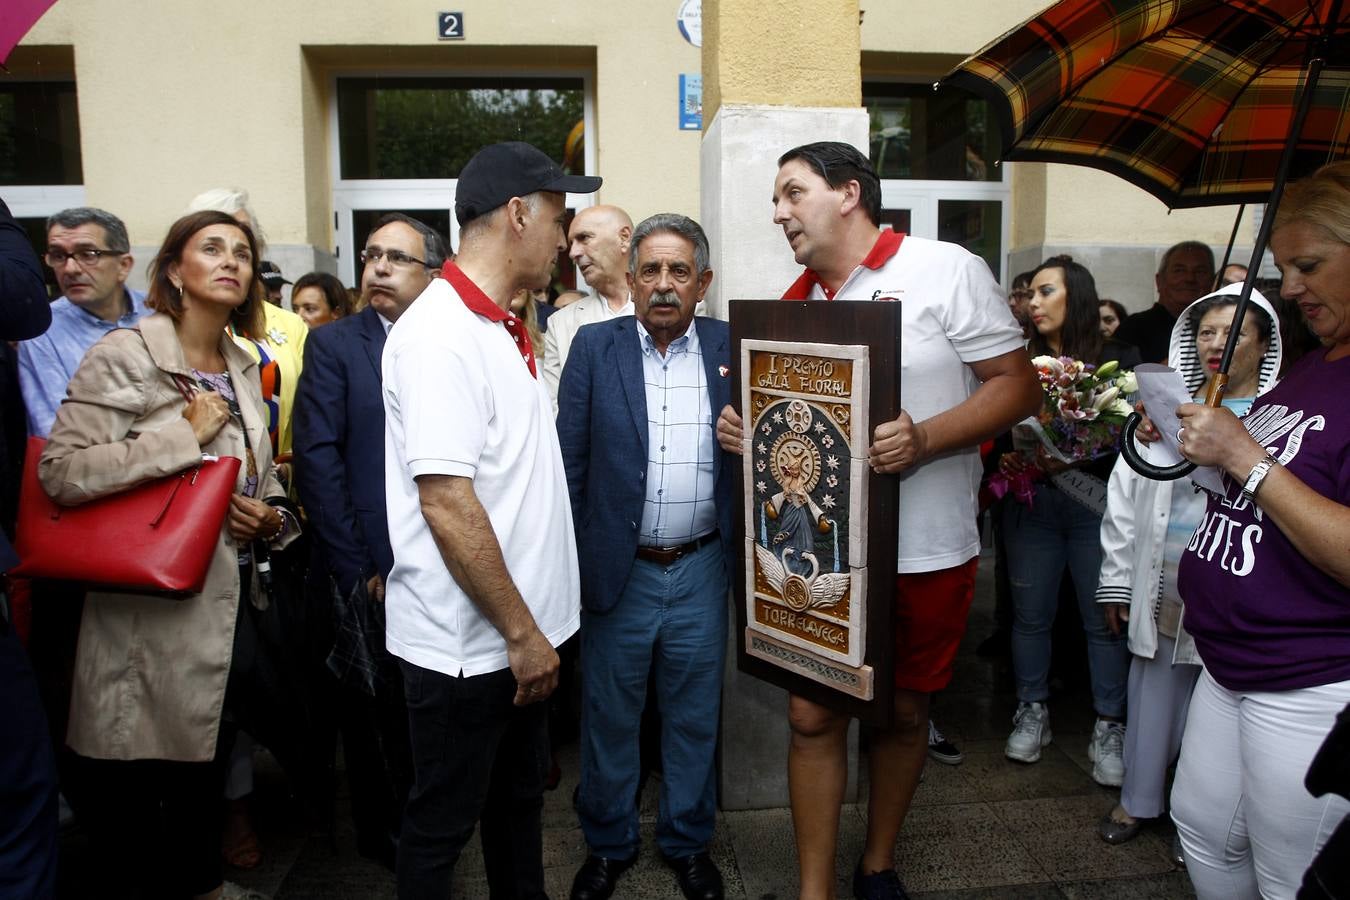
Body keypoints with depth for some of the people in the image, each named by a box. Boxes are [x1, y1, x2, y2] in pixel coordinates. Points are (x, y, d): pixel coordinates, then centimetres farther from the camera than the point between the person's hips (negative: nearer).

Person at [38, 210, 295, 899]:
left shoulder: (243, 370, 11)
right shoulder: (125, 355, -10)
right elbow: (60, 470, -20)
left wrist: (267, 516, 0)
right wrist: (187, 433, -19)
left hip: (229, 601, 7)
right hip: (153, 608, -6)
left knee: (205, 759, 20)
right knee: (130, 781, 5)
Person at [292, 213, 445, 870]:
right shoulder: (334, 344, -2)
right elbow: (316, 458, -9)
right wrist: (358, 570, -12)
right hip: (366, 573, -2)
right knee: (370, 712, 13)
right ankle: (381, 831, 35)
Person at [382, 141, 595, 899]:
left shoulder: (505, 331, 10)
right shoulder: (441, 334, -19)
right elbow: (446, 503, -24)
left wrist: (534, 628, 15)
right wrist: (521, 631, -18)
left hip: (518, 636, 9)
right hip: (465, 643, -9)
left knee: (520, 804, 23)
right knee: (441, 827, 11)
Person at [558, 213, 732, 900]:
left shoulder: (730, 349, 1)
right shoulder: (594, 347, -1)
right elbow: (569, 463, -1)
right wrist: (568, 562, -4)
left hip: (701, 571, 1)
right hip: (617, 572, 0)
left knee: (694, 719, 15)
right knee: (608, 719, 14)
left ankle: (688, 843, 37)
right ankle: (608, 844, 36)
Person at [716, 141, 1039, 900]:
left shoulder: (946, 270, -6)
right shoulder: (797, 302, 9)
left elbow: (1019, 386, -8)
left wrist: (925, 439, -24)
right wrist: (744, 430, -6)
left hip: (924, 551, -3)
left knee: (903, 712, 14)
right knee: (813, 716, 5)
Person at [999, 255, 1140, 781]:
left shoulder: (1118, 360, 0)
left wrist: (1068, 460, -17)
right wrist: (1013, 461, -15)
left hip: (1095, 504, -2)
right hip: (1031, 501, 2)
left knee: (1103, 616, 4)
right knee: (1031, 613, 9)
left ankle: (1109, 727, 18)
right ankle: (1032, 713, 24)